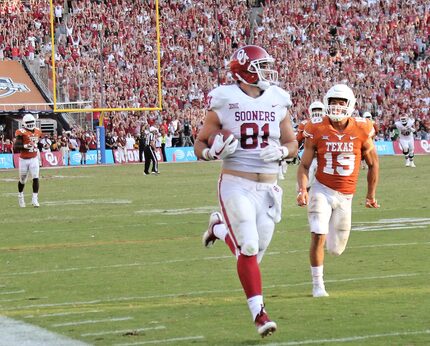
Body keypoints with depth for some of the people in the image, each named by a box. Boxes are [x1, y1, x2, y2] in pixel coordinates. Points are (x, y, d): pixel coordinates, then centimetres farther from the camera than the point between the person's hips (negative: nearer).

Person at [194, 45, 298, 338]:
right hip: (236, 185, -4)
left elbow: (292, 143, 16)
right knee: (249, 248, -14)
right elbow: (200, 144, 3)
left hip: (268, 188, 4)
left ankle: (220, 227, 37)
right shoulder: (224, 102, -5)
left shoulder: (278, 101, 5)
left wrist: (282, 151, -7)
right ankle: (258, 311, -4)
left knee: (254, 253, 7)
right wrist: (214, 152, -19)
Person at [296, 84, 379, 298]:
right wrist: (302, 189, -18)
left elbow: (373, 164, 9)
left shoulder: (361, 130, -6)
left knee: (336, 249, 8)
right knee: (318, 237, -18)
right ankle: (318, 284, -1)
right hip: (322, 190, -2)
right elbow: (304, 165, -2)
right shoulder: (317, 131, -8)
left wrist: (371, 194, 14)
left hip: (345, 196, 2)